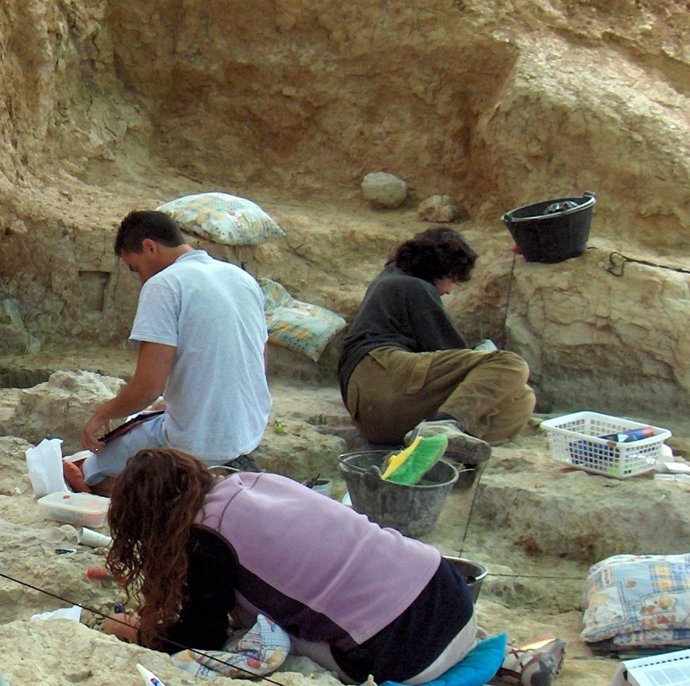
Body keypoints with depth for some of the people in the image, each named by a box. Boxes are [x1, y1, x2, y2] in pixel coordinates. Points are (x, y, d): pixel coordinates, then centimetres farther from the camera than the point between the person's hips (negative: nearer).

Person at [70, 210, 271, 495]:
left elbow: (148, 386, -21)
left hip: (198, 443, -9)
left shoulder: (164, 285, -15)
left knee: (91, 473, 13)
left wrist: (102, 415, -2)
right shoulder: (244, 278, 8)